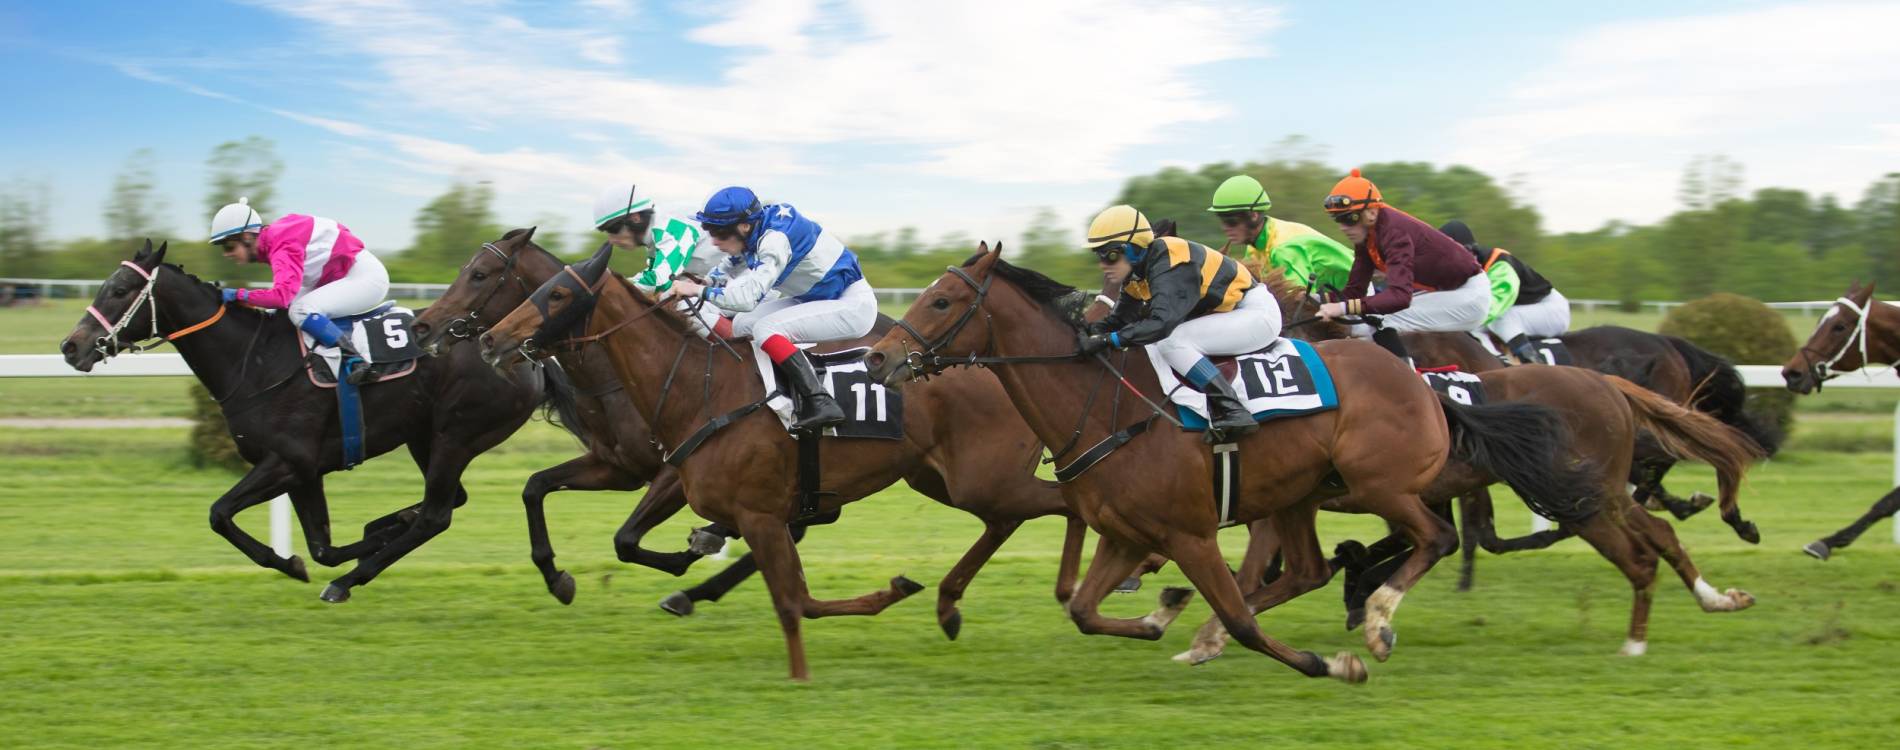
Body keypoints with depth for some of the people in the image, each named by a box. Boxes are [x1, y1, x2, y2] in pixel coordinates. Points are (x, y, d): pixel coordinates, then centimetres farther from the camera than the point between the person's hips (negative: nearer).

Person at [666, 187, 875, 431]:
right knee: (743, 324, 3)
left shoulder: (775, 239, -27)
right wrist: (698, 283, 0)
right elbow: (727, 272, 17)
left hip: (854, 304, -10)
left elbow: (749, 296, -35)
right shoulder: (754, 233, 0)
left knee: (766, 328, -24)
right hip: (818, 299, 10)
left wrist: (699, 291, -27)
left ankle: (820, 404, -30)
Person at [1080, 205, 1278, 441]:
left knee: (1172, 342, -25)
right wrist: (1092, 330, -15)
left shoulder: (1170, 265, -27)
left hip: (1257, 312, -10)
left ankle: (1231, 411, -28)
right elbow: (1120, 319, 7)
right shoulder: (1136, 272, 3)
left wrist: (1107, 340, -42)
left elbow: (1162, 321, -40)